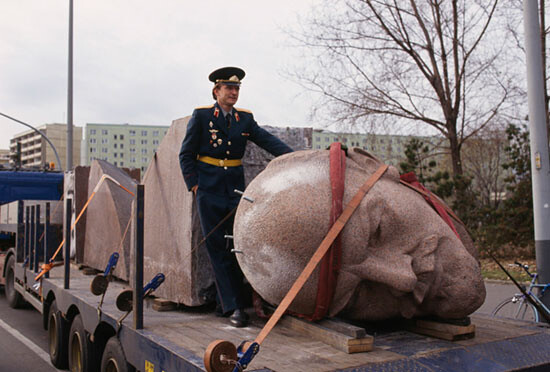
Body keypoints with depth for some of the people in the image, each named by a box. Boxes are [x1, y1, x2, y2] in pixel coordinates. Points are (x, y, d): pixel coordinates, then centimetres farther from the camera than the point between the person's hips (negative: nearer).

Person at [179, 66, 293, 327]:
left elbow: (267, 140, 1)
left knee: (236, 246, 1)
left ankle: (224, 302, 15)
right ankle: (234, 307, -3)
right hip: (209, 191, -3)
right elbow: (186, 154, 2)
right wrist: (194, 185, -6)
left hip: (235, 188, 3)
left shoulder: (245, 119, 10)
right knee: (217, 249, -5)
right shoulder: (201, 116, 1)